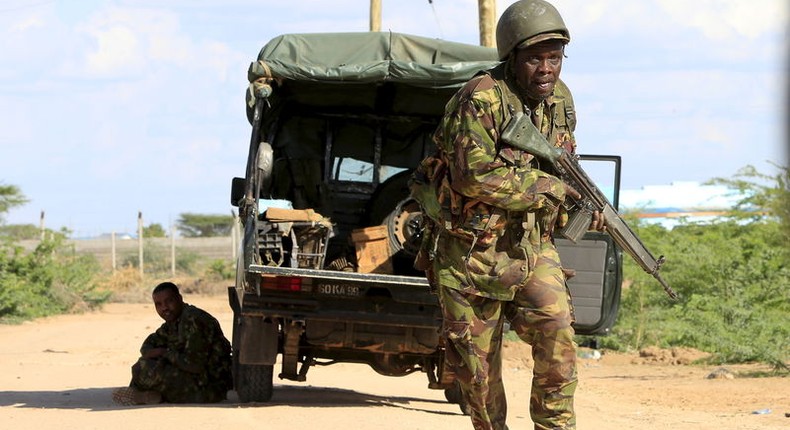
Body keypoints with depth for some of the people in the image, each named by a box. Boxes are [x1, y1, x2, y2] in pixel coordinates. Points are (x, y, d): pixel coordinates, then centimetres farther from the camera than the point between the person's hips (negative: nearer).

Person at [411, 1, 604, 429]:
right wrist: (547, 186, -19)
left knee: (555, 330, -16)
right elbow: (475, 175, -27)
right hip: (469, 246, -5)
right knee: (475, 360, 4)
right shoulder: (482, 99, -19)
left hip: (531, 244, 5)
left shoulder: (560, 99, 5)